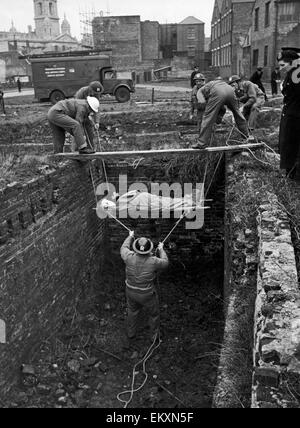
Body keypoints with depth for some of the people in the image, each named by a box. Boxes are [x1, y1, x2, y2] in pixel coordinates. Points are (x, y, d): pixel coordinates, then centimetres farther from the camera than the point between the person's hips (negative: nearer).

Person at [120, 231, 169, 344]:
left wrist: (130, 236, 14)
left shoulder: (130, 257, -25)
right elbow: (165, 263, -8)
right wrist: (161, 249, 8)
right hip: (147, 294, -3)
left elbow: (124, 249, -1)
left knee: (132, 311, 31)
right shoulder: (153, 261, -31)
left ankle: (130, 334, 51)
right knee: (154, 313, 26)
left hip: (131, 291, 3)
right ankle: (155, 336, 47)